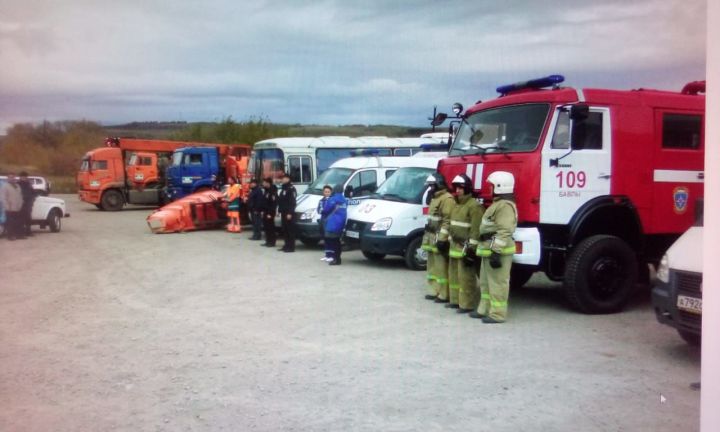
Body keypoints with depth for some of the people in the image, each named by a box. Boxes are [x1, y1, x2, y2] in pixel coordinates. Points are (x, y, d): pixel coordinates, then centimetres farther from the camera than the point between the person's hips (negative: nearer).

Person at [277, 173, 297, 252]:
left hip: (288, 213, -9)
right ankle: (287, 245, 16)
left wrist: (290, 213, -22)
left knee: (290, 230, -8)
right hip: (283, 212, 10)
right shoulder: (283, 188, 19)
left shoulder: (291, 189, -11)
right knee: (284, 230, 10)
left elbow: (292, 202, -17)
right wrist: (280, 210, 18)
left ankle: (291, 247, -7)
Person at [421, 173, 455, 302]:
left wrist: (442, 238, -25)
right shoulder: (434, 198, 19)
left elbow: (448, 221, -21)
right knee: (433, 266, 14)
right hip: (432, 237, 11)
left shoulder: (447, 199, -14)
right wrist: (427, 235, 24)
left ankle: (444, 294, -4)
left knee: (441, 267, -8)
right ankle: (434, 291, 22)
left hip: (440, 238, -10)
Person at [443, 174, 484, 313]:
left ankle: (467, 304, -2)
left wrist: (471, 249, -22)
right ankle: (456, 300, 26)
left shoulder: (474, 206, -14)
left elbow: (476, 229, -19)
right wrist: (449, 242, 20)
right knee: (453, 275, 16)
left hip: (466, 248, -10)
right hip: (454, 246, 10)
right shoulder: (456, 205, 16)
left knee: (466, 277, -7)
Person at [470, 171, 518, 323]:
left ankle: (498, 314, 0)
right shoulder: (497, 203, 19)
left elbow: (504, 231, -24)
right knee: (485, 282, 17)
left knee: (497, 283, -5)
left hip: (498, 251, -11)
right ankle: (484, 309, 25)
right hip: (489, 250, 11)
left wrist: (496, 252, -27)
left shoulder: (506, 205, -17)